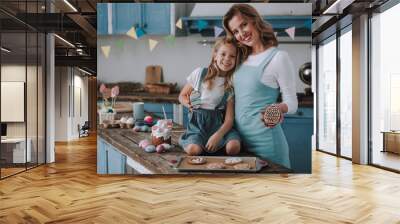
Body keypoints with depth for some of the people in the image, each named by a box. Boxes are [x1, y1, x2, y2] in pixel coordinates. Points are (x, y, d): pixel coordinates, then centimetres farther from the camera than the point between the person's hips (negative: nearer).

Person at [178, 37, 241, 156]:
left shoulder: (231, 85, -1)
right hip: (197, 122, -1)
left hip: (218, 123, 2)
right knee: (193, 150, -31)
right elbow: (182, 96, 12)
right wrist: (188, 103, -11)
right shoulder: (199, 73, -1)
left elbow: (229, 118, -6)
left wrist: (217, 136, -22)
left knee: (233, 147, -26)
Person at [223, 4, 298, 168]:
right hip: (239, 135, 6)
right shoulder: (242, 58, 9)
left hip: (264, 138, -6)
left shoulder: (278, 57, -11)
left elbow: (292, 102, -9)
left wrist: (279, 108, -30)